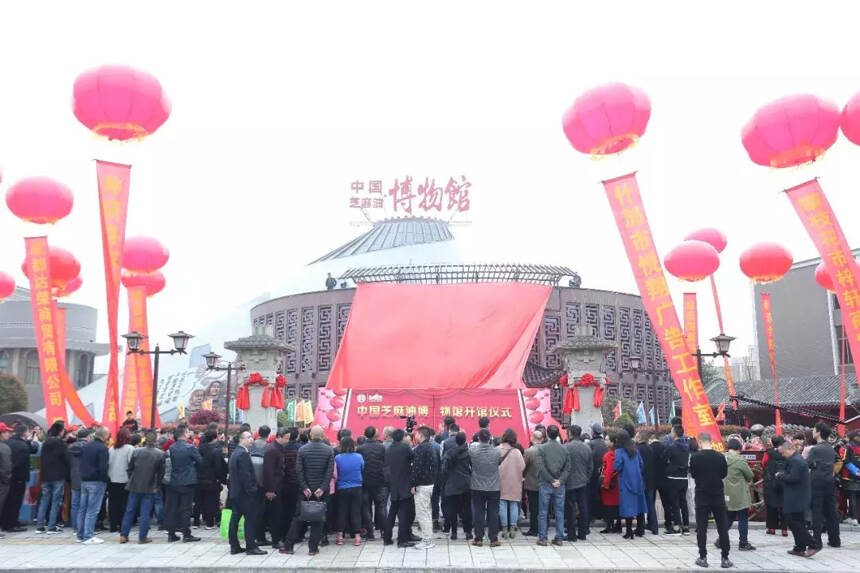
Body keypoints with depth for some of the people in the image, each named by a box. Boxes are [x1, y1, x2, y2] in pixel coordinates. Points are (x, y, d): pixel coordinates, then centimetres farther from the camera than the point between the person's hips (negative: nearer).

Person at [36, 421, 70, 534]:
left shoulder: (46, 443, 8)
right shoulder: (61, 443, -11)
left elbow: (42, 459, 15)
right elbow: (66, 459, -12)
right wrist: (67, 474, 0)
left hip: (46, 476, 6)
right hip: (58, 477, -6)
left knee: (44, 500, 11)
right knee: (56, 501, -1)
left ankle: (39, 526, 11)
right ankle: (52, 527, -1)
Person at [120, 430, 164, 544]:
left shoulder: (136, 451, -4)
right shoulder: (160, 455, -9)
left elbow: (130, 468, 3)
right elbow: (161, 473, -3)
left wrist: (131, 480, 16)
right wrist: (157, 486, 9)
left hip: (135, 486, 2)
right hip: (150, 488, -2)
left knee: (129, 511, 13)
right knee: (145, 513, 4)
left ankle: (123, 535, 17)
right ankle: (142, 537, 7)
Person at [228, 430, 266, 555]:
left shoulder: (235, 453, 15)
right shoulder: (243, 454, -17)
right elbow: (245, 474, -22)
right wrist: (252, 489, -17)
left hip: (235, 492, 10)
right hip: (245, 493, -10)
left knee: (235, 519, 12)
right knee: (250, 519, -5)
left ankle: (234, 546, 18)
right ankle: (251, 547, -2)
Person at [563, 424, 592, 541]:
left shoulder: (566, 447, -14)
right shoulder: (587, 448, 3)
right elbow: (590, 467, 10)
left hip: (570, 483, -5)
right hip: (583, 482, 5)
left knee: (570, 508, 1)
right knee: (583, 507, 11)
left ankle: (572, 534, 4)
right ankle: (582, 533, 18)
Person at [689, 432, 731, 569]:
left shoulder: (695, 457, -12)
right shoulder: (720, 456, -8)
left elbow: (693, 474, 0)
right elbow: (724, 474, 6)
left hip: (702, 496, -1)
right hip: (718, 496, 2)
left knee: (701, 528, 6)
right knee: (722, 528, 10)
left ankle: (703, 558, 8)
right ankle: (725, 558, 13)